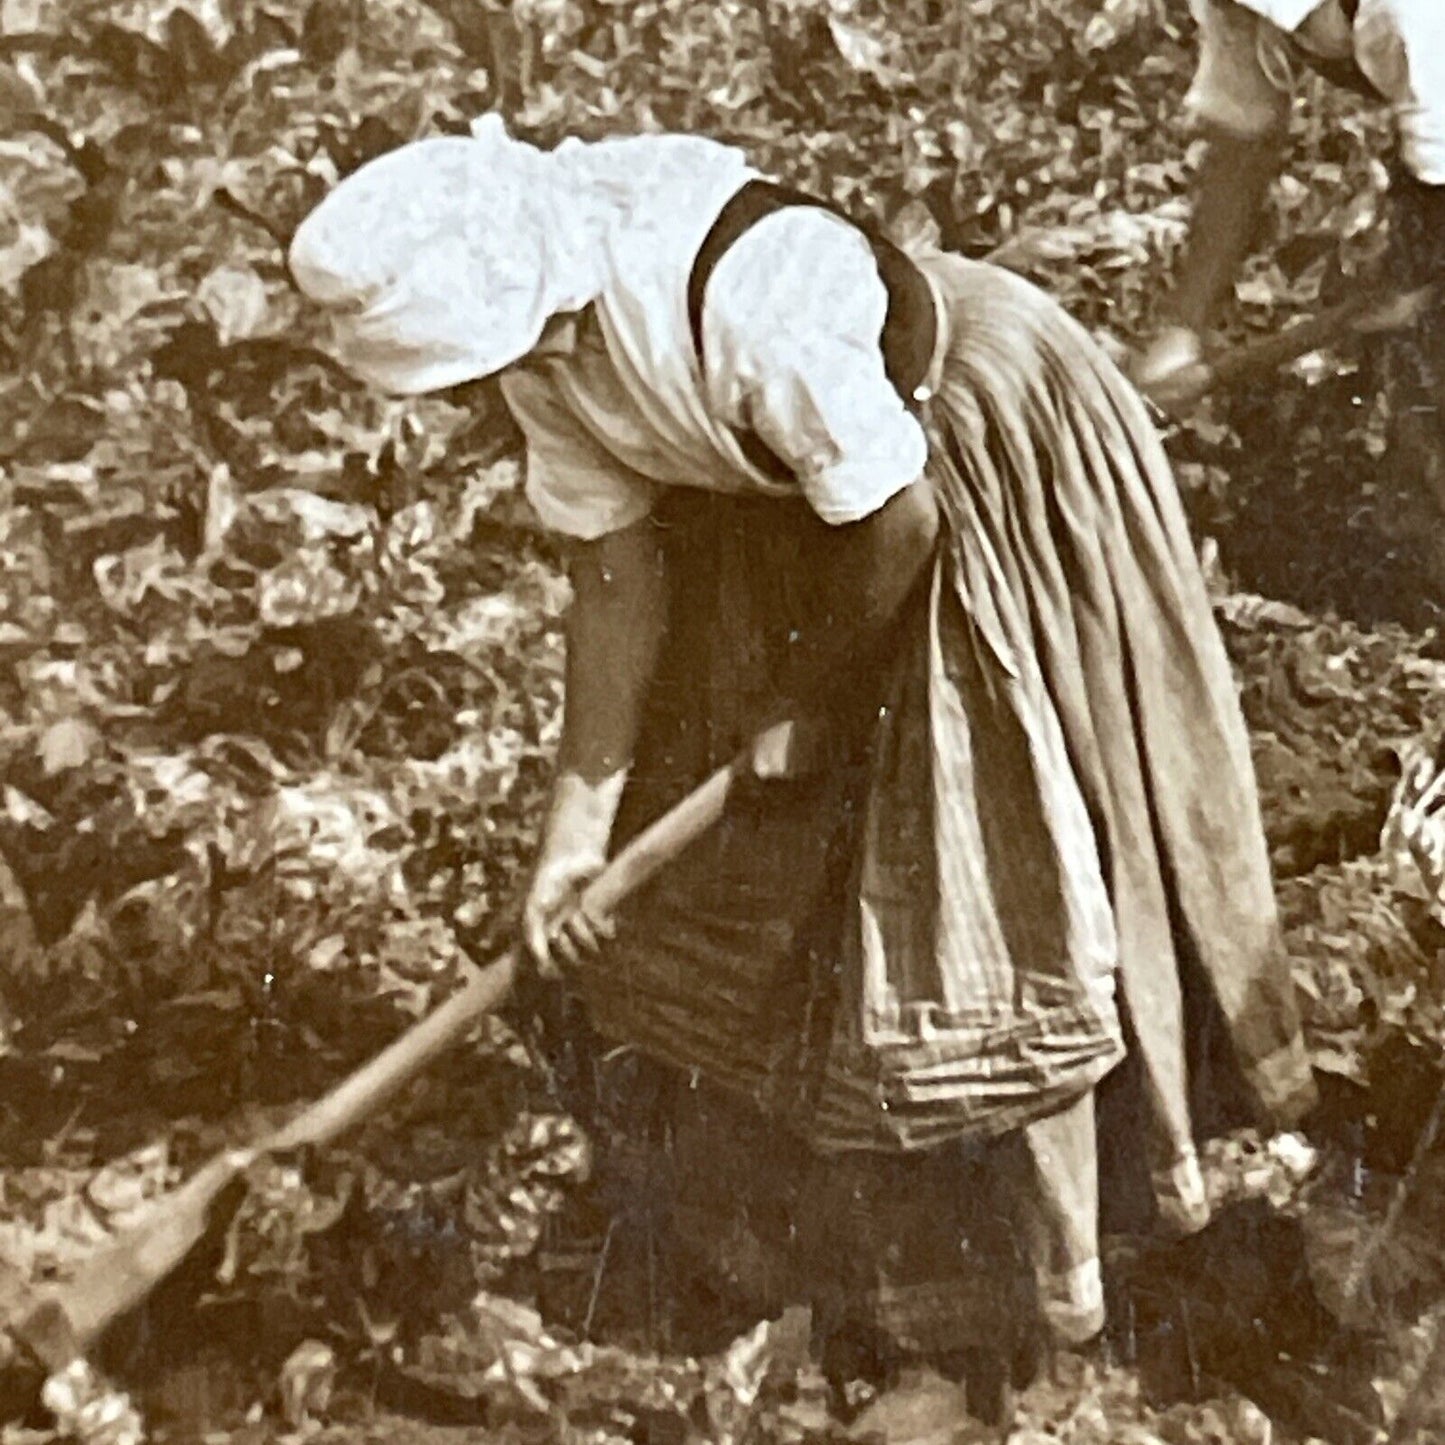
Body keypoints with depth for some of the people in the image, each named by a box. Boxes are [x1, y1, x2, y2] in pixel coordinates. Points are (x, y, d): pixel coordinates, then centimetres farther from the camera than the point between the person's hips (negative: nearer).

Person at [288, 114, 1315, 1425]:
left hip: (980, 464, -7)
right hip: (784, 476, 8)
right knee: (737, 860, 13)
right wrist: (581, 815, -6)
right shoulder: (541, 331, -16)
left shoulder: (746, 301, -40)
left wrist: (806, 701, -12)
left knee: (985, 856, -2)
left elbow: (899, 525, -27)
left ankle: (1046, 1264, 17)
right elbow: (619, 569, -7)